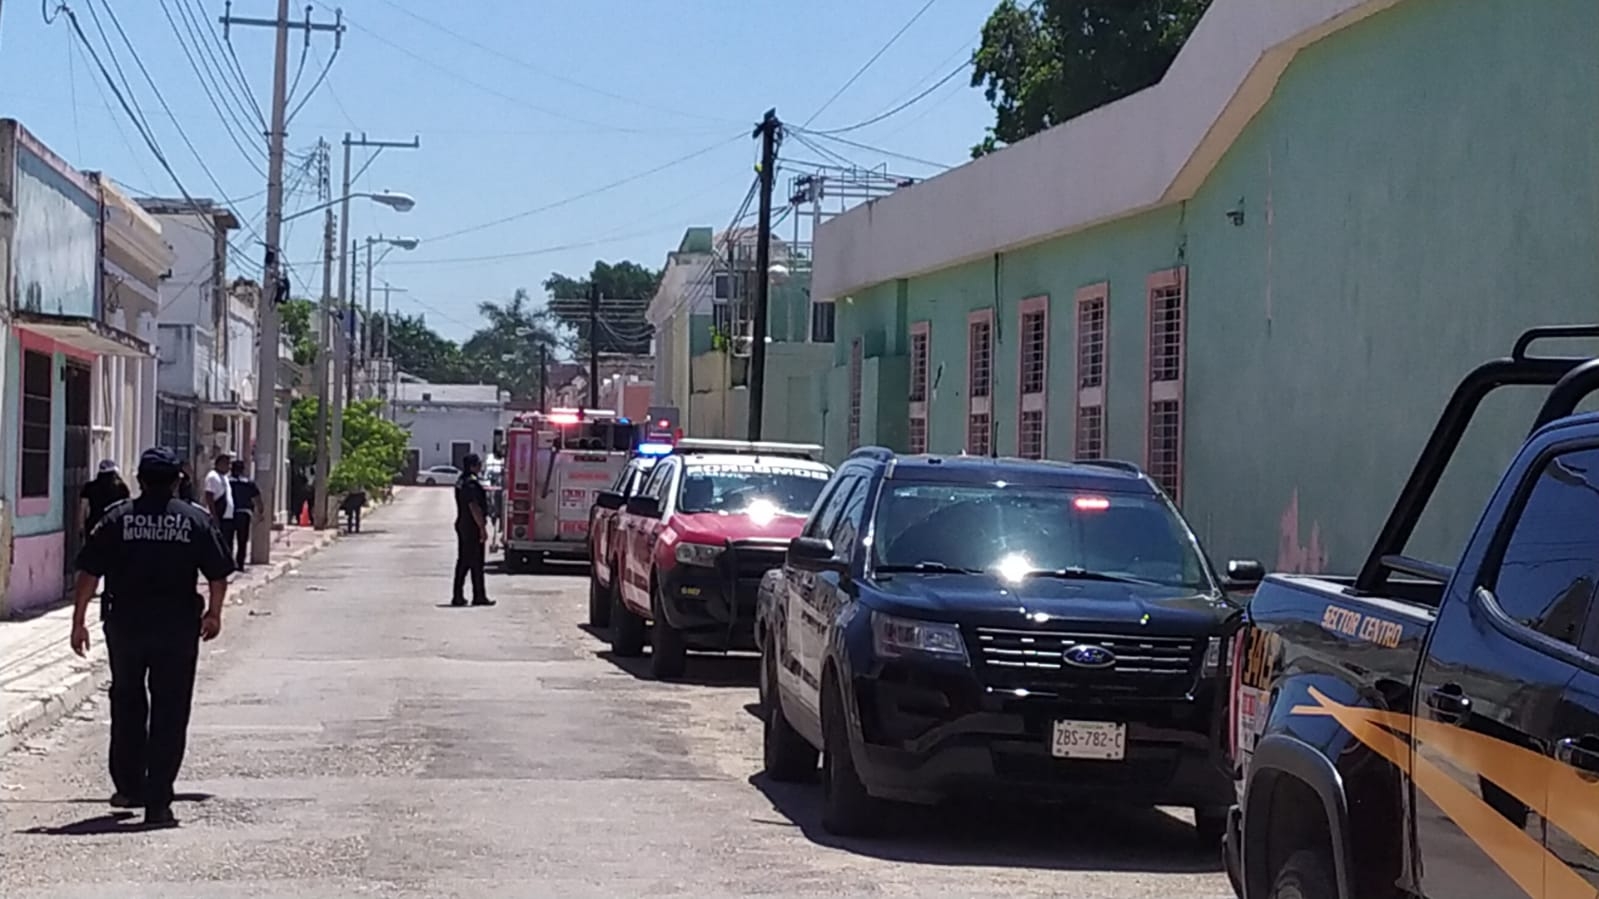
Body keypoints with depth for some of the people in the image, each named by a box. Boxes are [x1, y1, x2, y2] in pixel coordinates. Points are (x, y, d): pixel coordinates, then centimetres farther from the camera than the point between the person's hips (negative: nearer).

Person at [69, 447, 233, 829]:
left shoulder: (117, 517, 0)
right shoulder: (196, 519, 0)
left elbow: (89, 572, -3)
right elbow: (218, 574, 2)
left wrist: (79, 620, 4)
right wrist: (213, 614, 18)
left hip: (125, 625, 1)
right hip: (178, 627, -1)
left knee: (127, 706, 20)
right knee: (169, 713, 3)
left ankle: (129, 786, 27)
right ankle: (157, 802, -1)